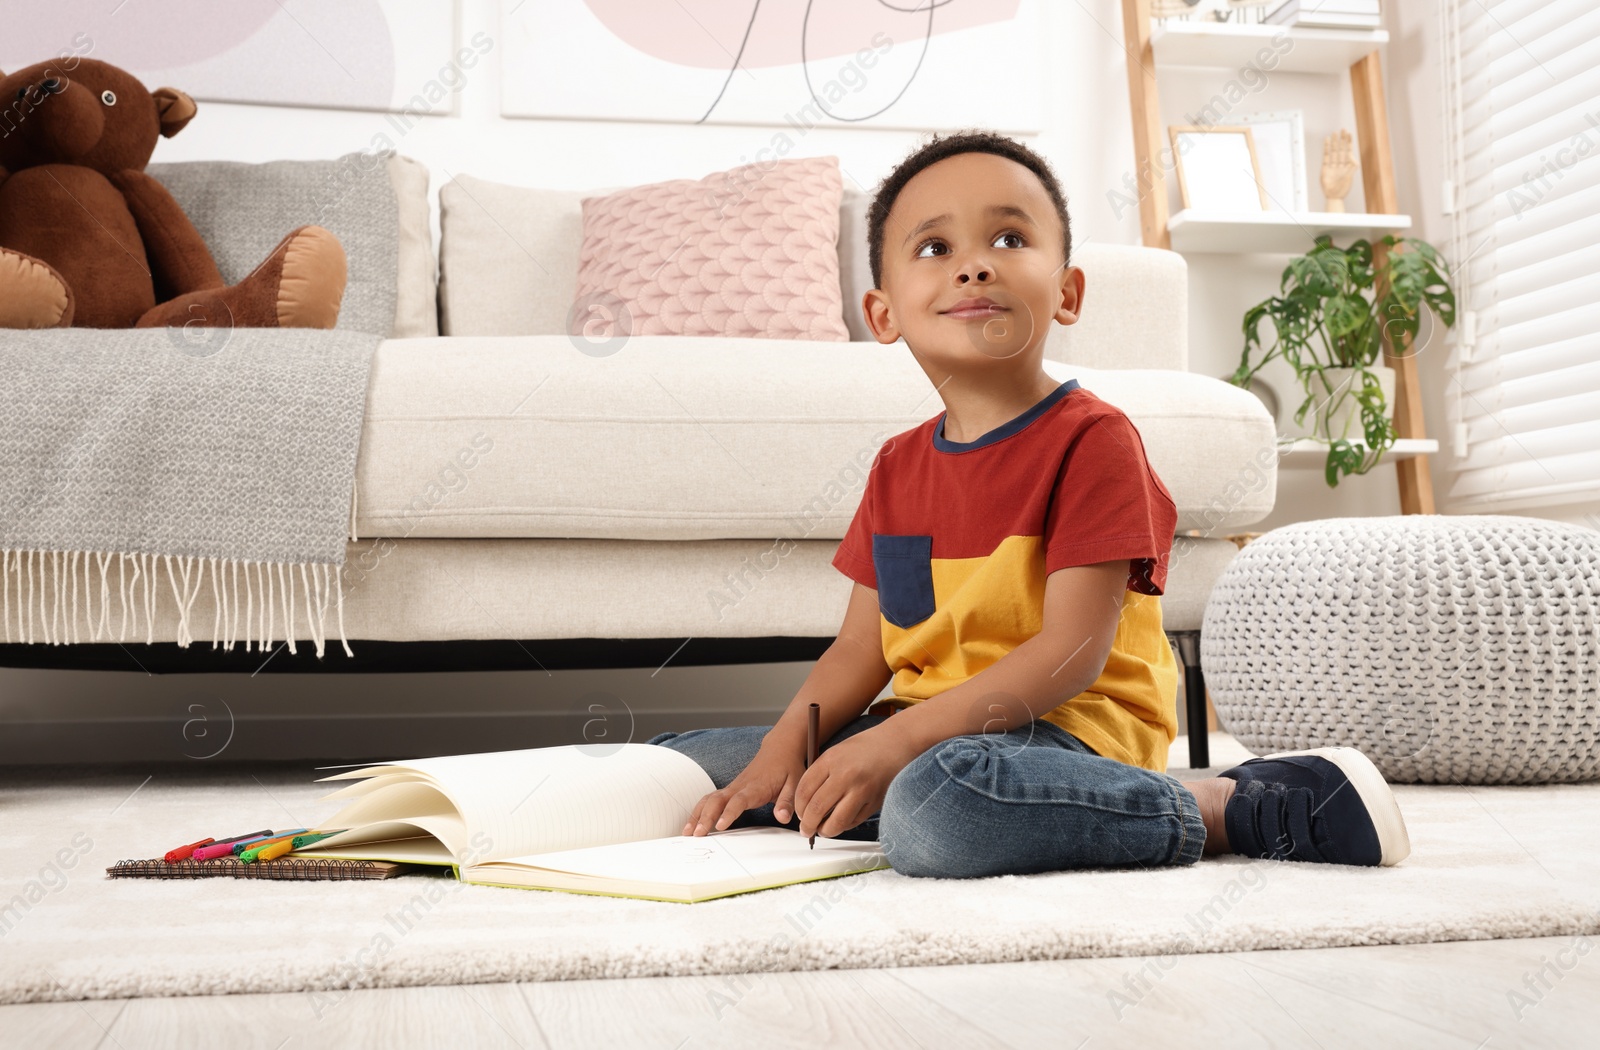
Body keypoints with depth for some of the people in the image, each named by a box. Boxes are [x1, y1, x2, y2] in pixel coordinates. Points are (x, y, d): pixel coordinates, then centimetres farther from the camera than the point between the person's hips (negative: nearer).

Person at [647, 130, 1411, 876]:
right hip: (929, 730, 7)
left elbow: (1073, 651, -17)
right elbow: (862, 648, 11)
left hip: (1072, 728, -7)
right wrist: (783, 751, -7)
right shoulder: (897, 465, 11)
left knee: (940, 801, -43)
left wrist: (897, 741, -24)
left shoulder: (1091, 439, -9)